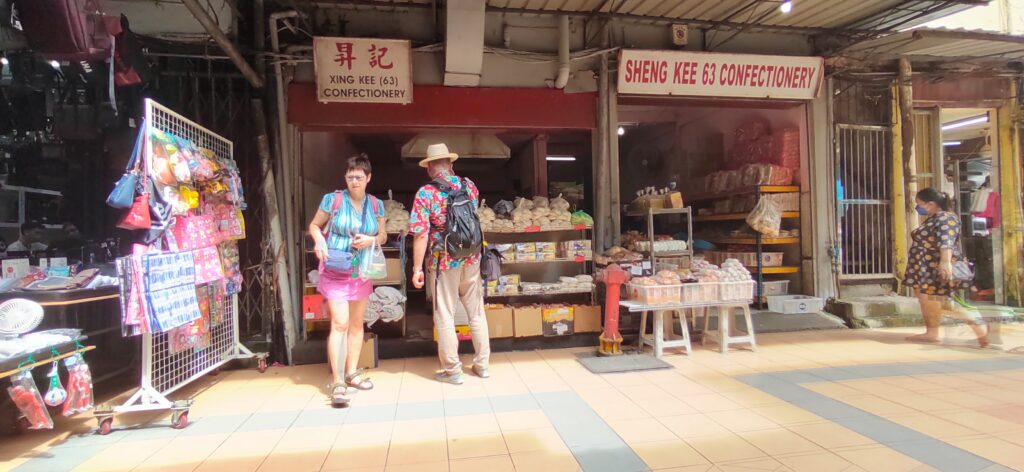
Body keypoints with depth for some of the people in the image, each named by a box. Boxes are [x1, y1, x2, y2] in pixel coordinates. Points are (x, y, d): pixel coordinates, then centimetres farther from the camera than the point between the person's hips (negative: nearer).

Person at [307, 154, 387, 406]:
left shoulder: (376, 205, 3)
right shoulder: (332, 199, -7)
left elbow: (383, 236, 10)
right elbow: (314, 225, 3)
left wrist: (372, 239, -12)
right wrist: (319, 241, -17)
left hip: (362, 272, 4)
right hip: (335, 270, -4)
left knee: (357, 324, 12)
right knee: (339, 323, -11)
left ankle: (352, 373, 26)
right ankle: (337, 382, -7)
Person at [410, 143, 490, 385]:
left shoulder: (426, 193, -10)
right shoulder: (469, 185, 3)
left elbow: (421, 234, -15)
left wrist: (417, 268, -8)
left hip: (444, 262, -4)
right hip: (471, 259, 4)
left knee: (445, 316, 7)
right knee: (476, 312, 14)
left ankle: (452, 370, 15)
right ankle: (482, 364, 24)